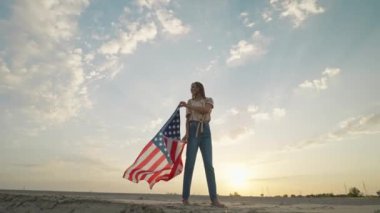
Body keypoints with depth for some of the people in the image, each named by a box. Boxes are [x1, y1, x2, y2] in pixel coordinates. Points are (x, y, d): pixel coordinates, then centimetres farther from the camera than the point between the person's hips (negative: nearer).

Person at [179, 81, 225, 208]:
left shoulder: (209, 100, 15)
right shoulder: (190, 102, 19)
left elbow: (205, 110, -9)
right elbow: (188, 119, 7)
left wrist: (187, 106, -10)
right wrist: (186, 133, -10)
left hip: (205, 132, 0)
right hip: (193, 132, 0)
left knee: (208, 165, -11)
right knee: (189, 164, -12)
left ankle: (214, 199, -14)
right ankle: (185, 197, -12)